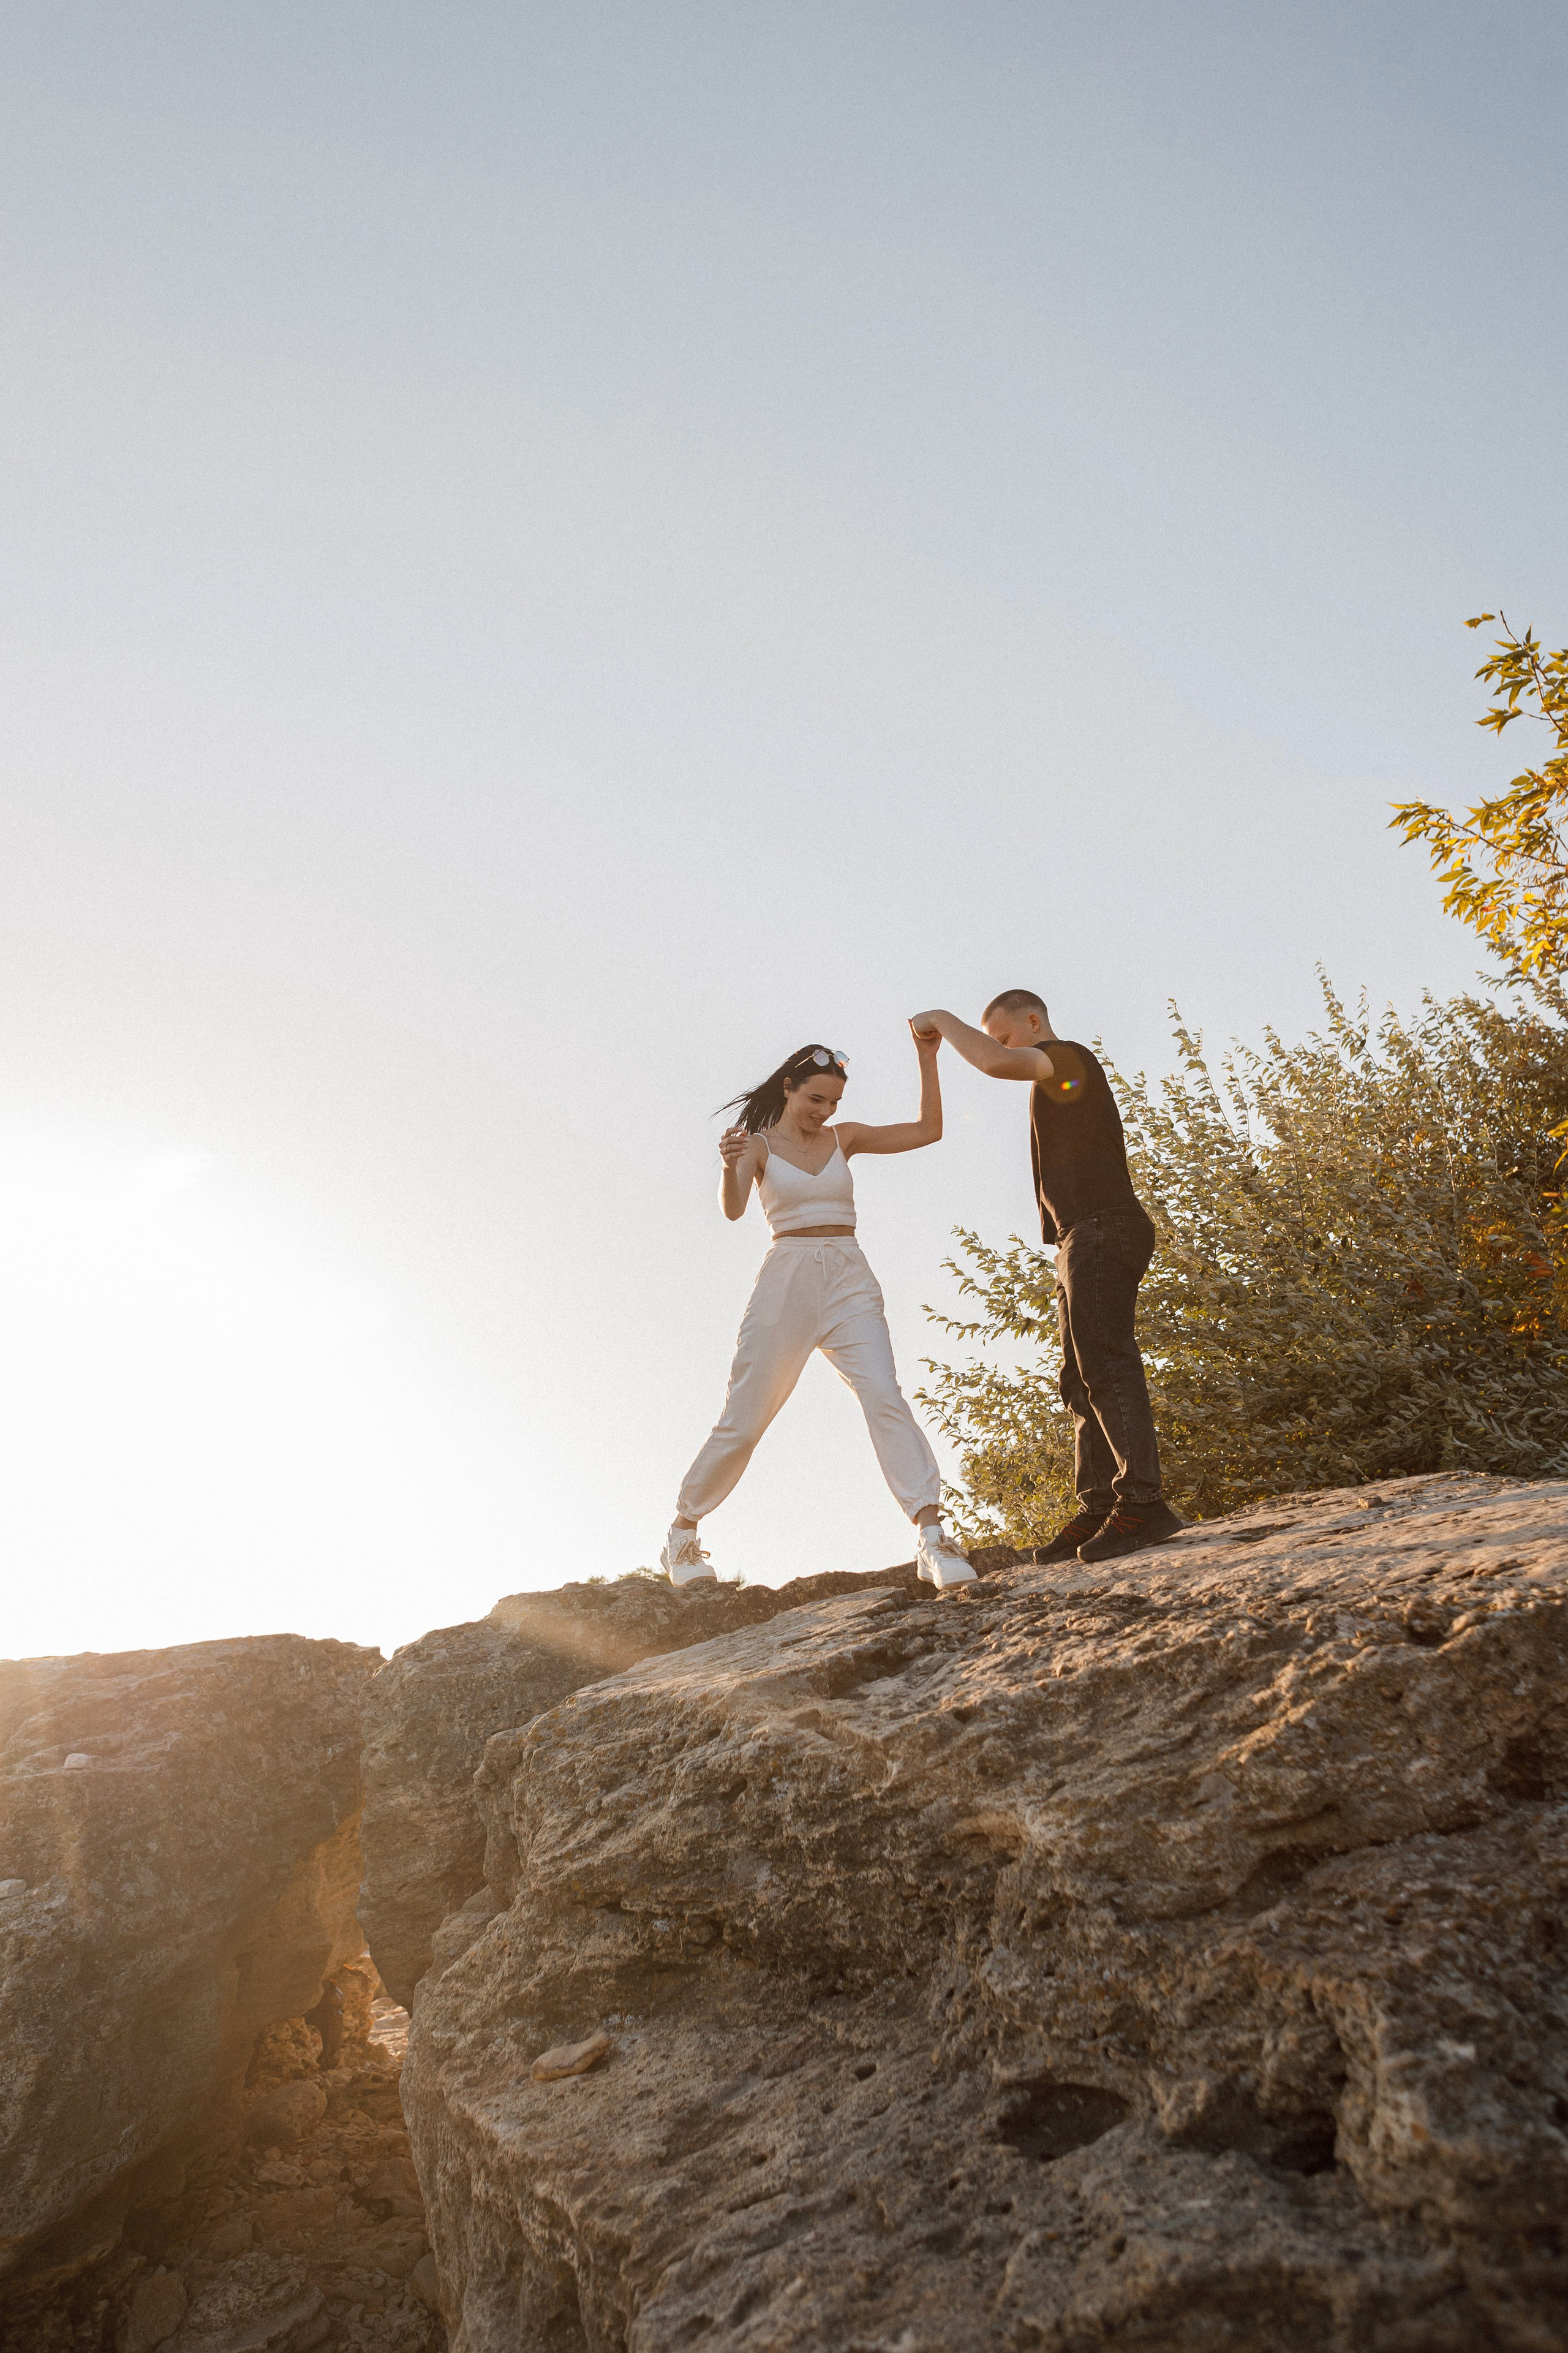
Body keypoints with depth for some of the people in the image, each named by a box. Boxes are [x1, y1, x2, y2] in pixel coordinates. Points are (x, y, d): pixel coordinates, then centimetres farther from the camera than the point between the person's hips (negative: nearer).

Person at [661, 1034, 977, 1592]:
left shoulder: (844, 1137, 13)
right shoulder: (758, 1144, 3)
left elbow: (928, 1130, 6)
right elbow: (732, 1208, -17)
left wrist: (927, 1060, -3)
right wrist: (729, 1166, -38)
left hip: (850, 1284, 2)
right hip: (787, 1280, -2)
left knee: (885, 1397, -21)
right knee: (742, 1421, 2)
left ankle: (932, 1539, -27)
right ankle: (682, 1533, 23)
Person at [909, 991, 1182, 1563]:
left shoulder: (1069, 1057, -4)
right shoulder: (1056, 1084, 27)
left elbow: (995, 1063, -24)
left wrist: (944, 1021, -8)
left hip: (1103, 1231, -11)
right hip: (1080, 1242, 11)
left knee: (1106, 1365, -18)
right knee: (1081, 1381, 6)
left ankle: (1142, 1501, -23)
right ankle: (1097, 1508, 5)